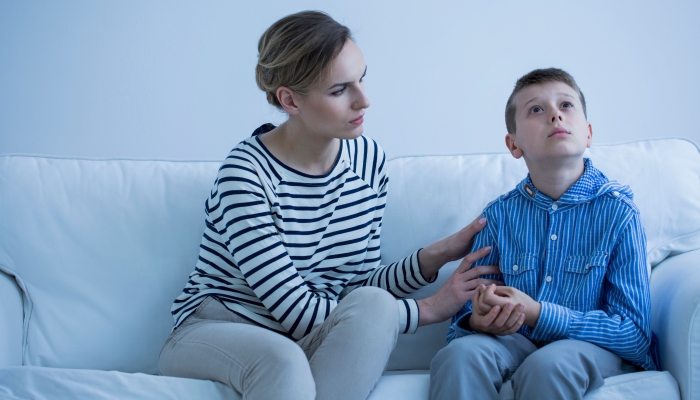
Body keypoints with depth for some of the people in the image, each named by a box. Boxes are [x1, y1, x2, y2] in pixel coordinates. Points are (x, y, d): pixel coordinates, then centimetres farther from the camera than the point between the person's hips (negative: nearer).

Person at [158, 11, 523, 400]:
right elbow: (296, 311, -23)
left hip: (323, 340, 6)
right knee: (282, 361, -40)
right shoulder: (247, 174, -19)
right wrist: (426, 310, -18)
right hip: (218, 330, -5)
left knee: (372, 305, -29)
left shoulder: (369, 159, 2)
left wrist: (438, 255, -13)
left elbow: (361, 285, 3)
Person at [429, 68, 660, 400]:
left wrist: (537, 313, -23)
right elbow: (468, 310, 7)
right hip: (517, 342, 1)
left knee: (546, 365, -34)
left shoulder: (617, 211, -8)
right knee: (458, 355, -30)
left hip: (593, 347, -1)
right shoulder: (499, 214, 1)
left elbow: (635, 334, -11)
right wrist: (478, 322, -20)